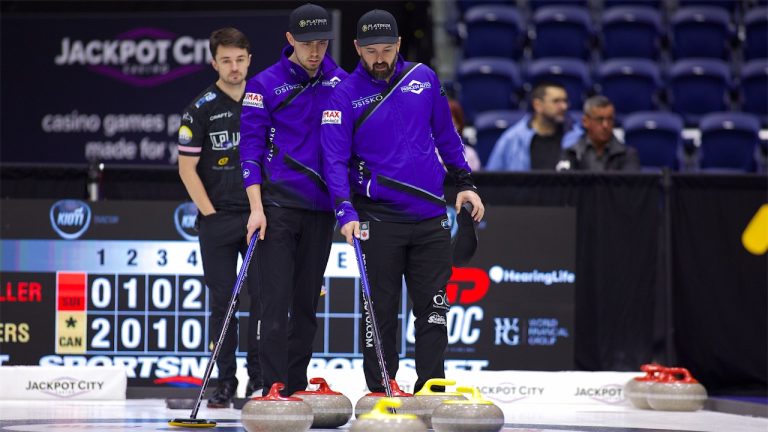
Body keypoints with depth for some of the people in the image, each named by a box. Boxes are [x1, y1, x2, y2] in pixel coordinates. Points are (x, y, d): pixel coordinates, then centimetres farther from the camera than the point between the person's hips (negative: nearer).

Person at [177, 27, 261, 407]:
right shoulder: (201, 109, -2)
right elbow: (187, 167, -2)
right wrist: (210, 213, -7)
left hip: (260, 216, 2)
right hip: (217, 218, -2)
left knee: (263, 296, -2)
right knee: (222, 300, 1)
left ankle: (259, 378, 7)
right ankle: (225, 382, 7)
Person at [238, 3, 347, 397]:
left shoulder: (340, 83, 7)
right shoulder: (265, 85, -3)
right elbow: (251, 148, -4)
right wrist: (256, 208, -12)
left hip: (321, 208, 4)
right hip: (278, 205, -4)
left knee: (307, 302, 8)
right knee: (276, 300, -8)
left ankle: (296, 386, 15)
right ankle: (273, 387, -9)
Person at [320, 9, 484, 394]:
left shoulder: (424, 79, 5)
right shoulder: (345, 95, -5)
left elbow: (446, 135, 17)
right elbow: (335, 159, -10)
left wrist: (465, 184, 14)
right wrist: (345, 212, -21)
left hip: (430, 217, 3)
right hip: (379, 218, -3)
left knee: (433, 307, 5)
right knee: (380, 310, 0)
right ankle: (379, 392, 8)